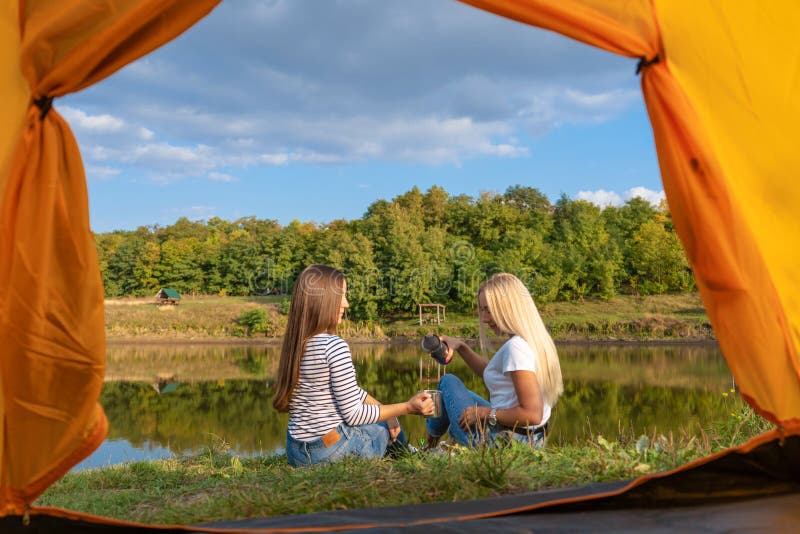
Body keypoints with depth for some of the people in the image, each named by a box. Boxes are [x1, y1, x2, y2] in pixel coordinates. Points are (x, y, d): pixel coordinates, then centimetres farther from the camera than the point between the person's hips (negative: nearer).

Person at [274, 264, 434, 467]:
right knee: (388, 428, 24)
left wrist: (384, 409, 11)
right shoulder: (335, 346, -21)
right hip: (333, 449, -7)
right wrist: (408, 407, -11)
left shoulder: (294, 344, 4)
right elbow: (353, 414, -17)